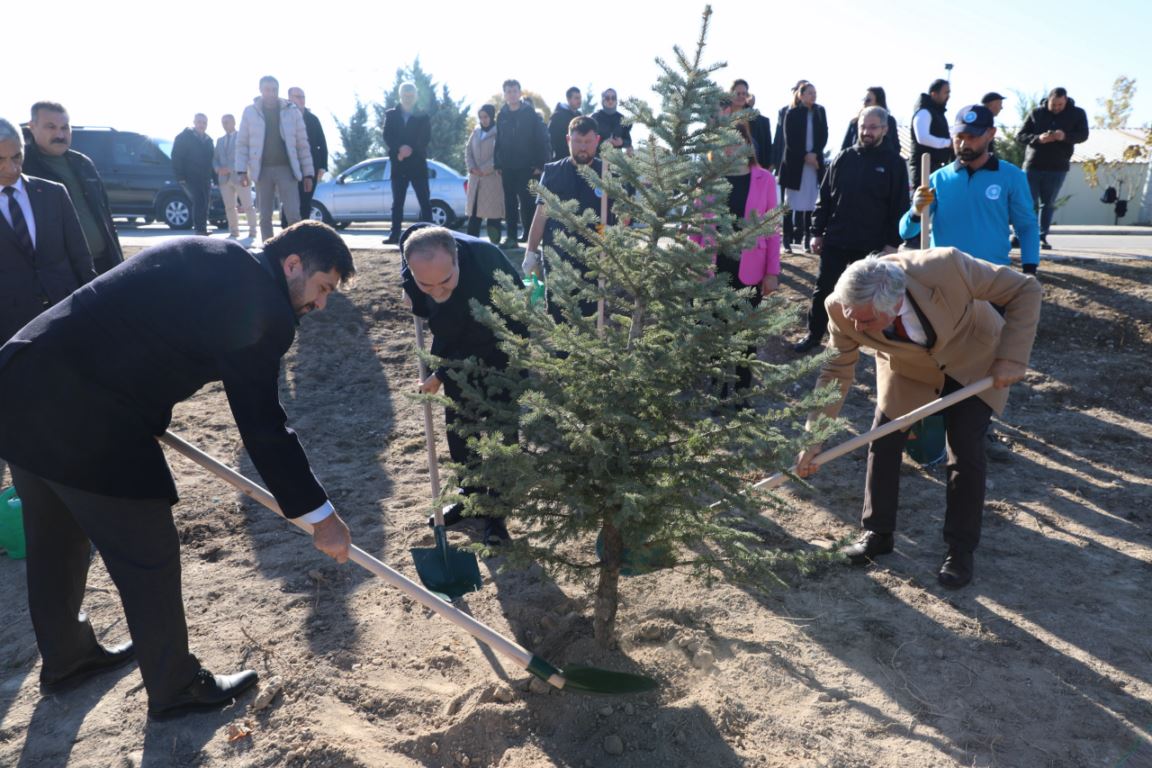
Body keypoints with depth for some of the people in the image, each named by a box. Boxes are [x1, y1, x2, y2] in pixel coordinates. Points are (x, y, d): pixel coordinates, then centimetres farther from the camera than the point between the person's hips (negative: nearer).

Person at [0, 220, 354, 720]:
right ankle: (176, 689, 28)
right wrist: (320, 515, -6)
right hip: (81, 419, -10)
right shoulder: (263, 305, -14)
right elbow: (262, 425, -14)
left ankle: (66, 659, 50)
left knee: (55, 543, 27)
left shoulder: (203, 255, 13)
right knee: (149, 559, 8)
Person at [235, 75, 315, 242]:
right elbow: (242, 143, 5)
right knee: (265, 217, 4)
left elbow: (302, 144, 5)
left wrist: (308, 173, 1)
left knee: (293, 215, -11)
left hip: (286, 168, -1)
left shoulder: (292, 111, 5)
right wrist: (242, 170, -5)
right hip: (262, 170, 1)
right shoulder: (250, 111, 6)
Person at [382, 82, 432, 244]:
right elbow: (387, 137, 1)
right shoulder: (391, 115, 12)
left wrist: (411, 149, -17)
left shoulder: (423, 116, 9)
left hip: (418, 163, -1)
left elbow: (425, 138, -2)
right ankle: (395, 234, 3)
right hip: (398, 164, 1)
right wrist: (399, 149, -17)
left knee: (425, 201, -7)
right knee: (397, 201, 2)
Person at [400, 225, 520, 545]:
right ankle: (471, 492, 28)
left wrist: (441, 375, -21)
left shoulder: (485, 264, -41)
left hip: (501, 343, -5)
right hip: (458, 347, 6)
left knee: (500, 427, -5)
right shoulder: (411, 249, -25)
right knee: (458, 423, 10)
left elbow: (479, 340, -29)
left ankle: (496, 511, 9)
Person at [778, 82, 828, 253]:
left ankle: (808, 239, 4)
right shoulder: (792, 113, 1)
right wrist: (805, 156, -13)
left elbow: (824, 136, 6)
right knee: (793, 204, -4)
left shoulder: (820, 112, 10)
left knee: (810, 203, 0)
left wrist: (815, 154, -9)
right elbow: (789, 139, -5)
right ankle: (788, 239, -1)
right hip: (794, 163, -3)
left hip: (815, 162, 3)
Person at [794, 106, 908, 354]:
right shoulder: (842, 159, 4)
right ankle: (814, 335, 22)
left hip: (872, 245, -2)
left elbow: (899, 206, -4)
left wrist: (893, 243, -9)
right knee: (823, 290, 8)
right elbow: (824, 198, 7)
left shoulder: (894, 163, -3)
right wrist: (817, 232, 3)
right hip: (835, 240, 3)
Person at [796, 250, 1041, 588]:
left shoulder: (946, 267, -40)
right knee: (882, 443, -3)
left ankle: (961, 550, 9)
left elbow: (1025, 289, -24)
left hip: (973, 361, -2)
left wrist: (1012, 358, -30)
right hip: (907, 369, 2)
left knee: (966, 451, -8)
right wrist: (814, 439, -17)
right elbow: (837, 372, -16)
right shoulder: (843, 308, -31)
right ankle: (878, 533, 17)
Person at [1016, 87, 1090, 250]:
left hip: (1057, 167, 1)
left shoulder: (1077, 114, 3)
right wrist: (1038, 138, -20)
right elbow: (1020, 136, 0)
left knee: (1048, 204, 4)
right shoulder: (1036, 113, 1)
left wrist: (1066, 136, -24)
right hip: (1033, 165, -1)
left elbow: (1083, 135, -3)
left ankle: (1042, 237, 9)